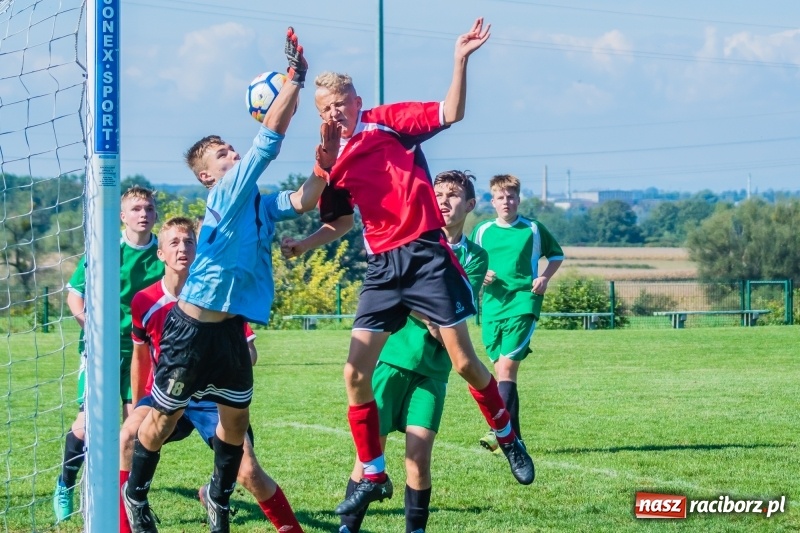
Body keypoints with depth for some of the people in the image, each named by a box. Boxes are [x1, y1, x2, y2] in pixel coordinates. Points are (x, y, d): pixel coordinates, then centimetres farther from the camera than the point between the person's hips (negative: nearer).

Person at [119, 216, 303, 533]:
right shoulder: (144, 301, -4)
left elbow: (250, 354, -6)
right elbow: (140, 356, 13)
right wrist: (137, 407, 20)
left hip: (213, 396, -1)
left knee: (249, 472, -14)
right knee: (128, 436, -28)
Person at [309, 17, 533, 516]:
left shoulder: (388, 121, 0)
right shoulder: (337, 161, 14)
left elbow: (451, 113, -11)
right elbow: (337, 221, 23)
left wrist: (460, 60, -21)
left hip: (425, 255, -5)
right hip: (382, 268, 5)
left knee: (465, 362, -4)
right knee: (356, 373, -5)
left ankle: (508, 438, 21)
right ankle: (373, 475, 6)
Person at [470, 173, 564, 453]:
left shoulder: (533, 229, 3)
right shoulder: (482, 231, 8)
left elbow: (557, 254, 16)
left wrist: (545, 278, -1)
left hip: (523, 304, -4)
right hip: (492, 305, 4)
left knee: (507, 365, -17)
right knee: (501, 370, 4)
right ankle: (513, 437, 10)